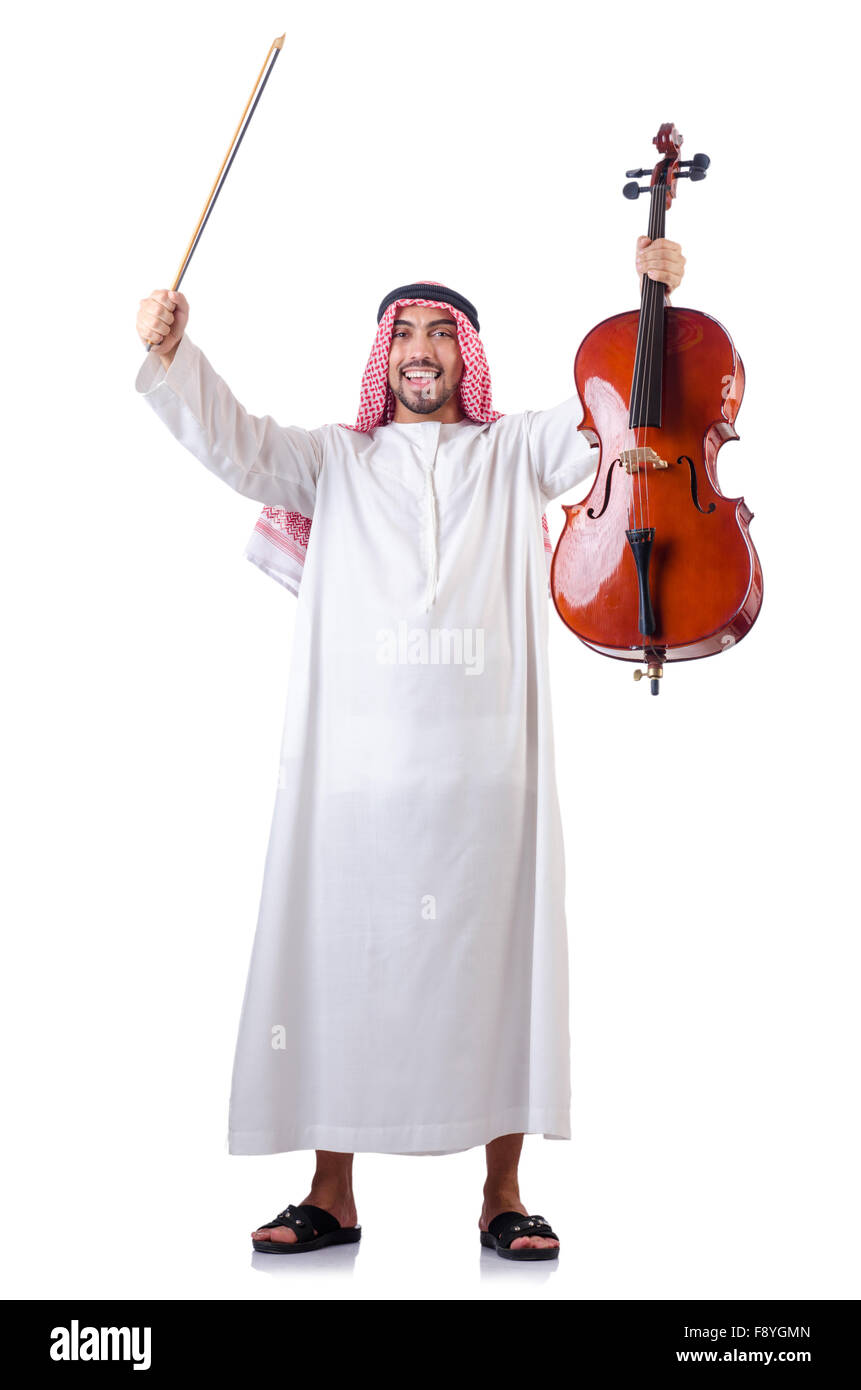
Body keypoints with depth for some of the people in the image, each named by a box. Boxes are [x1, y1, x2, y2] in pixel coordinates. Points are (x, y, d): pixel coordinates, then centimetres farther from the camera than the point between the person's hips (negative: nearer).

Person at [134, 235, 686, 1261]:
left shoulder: (514, 453, 16)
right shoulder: (337, 460, 17)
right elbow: (236, 444, 6)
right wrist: (171, 353, -10)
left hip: (486, 765, 0)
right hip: (354, 766, 1)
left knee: (494, 960, 0)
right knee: (341, 962, 0)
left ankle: (502, 1197, 12)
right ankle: (331, 1196, 12)